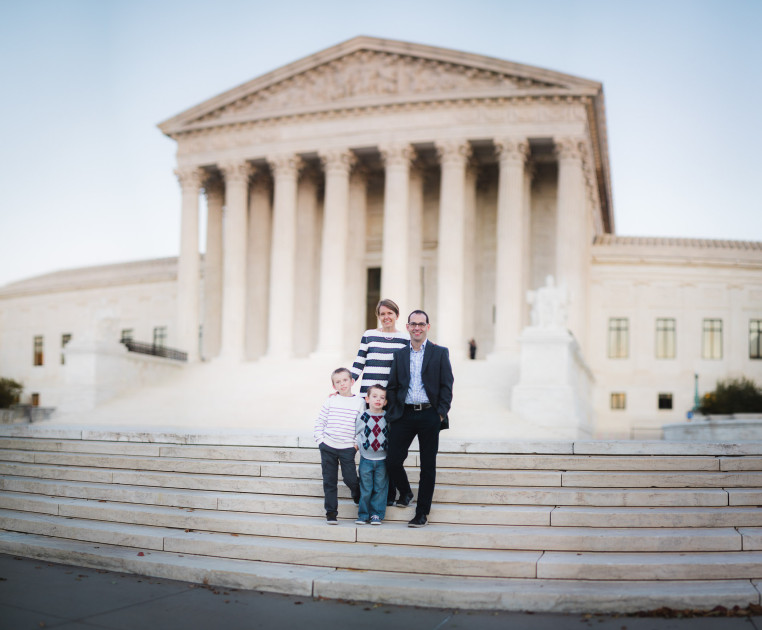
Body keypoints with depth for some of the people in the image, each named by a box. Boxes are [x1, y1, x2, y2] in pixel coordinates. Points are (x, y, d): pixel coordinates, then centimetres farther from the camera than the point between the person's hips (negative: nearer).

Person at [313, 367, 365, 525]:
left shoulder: (359, 402, 2)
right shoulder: (330, 401, 4)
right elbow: (319, 421, 7)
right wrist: (320, 440, -1)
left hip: (347, 448, -1)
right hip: (328, 448, 1)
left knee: (350, 479, -3)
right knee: (329, 481, 4)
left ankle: (359, 499, 29)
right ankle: (331, 513, 13)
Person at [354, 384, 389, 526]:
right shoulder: (362, 416, -4)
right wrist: (357, 445, -3)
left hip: (382, 459, 1)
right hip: (366, 459, -1)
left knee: (380, 488, 4)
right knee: (365, 489, 2)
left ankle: (376, 514, 13)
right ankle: (363, 514, 12)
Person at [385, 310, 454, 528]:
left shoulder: (440, 353, 3)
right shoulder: (400, 355, 11)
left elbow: (447, 386, 0)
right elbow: (392, 386, 12)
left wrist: (441, 413, -8)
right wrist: (393, 411, 3)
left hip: (429, 416, -2)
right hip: (404, 415, 2)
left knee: (428, 466, 4)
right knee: (392, 461, -2)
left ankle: (422, 513, 14)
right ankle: (405, 492, 28)